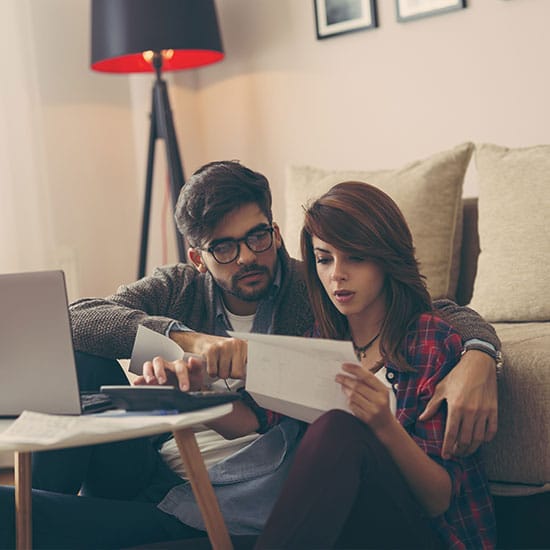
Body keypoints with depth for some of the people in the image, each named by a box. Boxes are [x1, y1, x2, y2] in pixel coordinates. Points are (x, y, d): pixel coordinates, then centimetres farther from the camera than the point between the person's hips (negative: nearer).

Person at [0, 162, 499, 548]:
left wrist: (477, 358, -28)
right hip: (151, 476, 4)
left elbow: (448, 313, -3)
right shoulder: (179, 290, 7)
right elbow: (75, 318, -11)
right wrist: (187, 338, -26)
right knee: (82, 361, -14)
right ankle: (45, 507, -9)